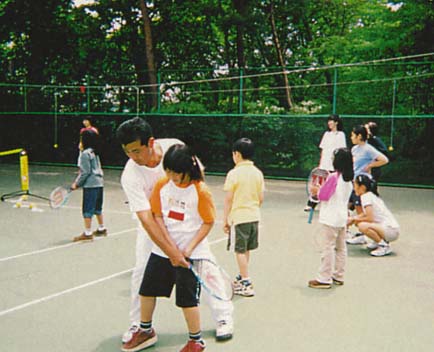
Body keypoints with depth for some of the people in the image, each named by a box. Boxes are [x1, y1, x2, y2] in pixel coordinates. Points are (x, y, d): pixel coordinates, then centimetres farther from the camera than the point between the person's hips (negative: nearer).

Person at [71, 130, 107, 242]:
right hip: (99, 183, 9)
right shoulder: (95, 153, 12)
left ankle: (87, 233, -1)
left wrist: (77, 184, -5)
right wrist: (78, 181, 16)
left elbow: (86, 172, -15)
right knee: (97, 208, 19)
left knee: (87, 210, -3)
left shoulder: (85, 154, -13)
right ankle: (101, 229, 29)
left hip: (90, 185, -9)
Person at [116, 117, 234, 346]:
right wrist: (171, 252, -42)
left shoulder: (174, 146, -23)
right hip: (152, 223, -1)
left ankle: (223, 316, 17)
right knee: (142, 271, -6)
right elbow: (146, 219, -35)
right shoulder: (130, 176, -29)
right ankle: (137, 325, 15)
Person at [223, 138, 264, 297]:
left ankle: (246, 284, 4)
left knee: (241, 251, 2)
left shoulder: (233, 173, -12)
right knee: (246, 249, 19)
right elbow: (261, 198, 6)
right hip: (254, 216, 6)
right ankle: (242, 277, 35)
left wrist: (225, 219, -3)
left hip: (239, 217, -6)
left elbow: (228, 199, -11)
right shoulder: (258, 173, 3)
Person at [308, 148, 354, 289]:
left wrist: (317, 190, 5)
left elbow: (323, 195, -14)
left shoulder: (333, 177, -17)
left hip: (330, 219, -8)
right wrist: (321, 190, 15)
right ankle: (338, 276, 23)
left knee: (327, 248, -4)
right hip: (342, 217, 9)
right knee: (341, 247, 14)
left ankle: (324, 279, 0)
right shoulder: (349, 179, 8)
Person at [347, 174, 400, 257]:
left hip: (391, 230, -10)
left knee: (362, 226, -29)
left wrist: (356, 219, -5)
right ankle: (378, 241, 16)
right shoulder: (371, 195, 14)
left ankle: (384, 246, -13)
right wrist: (352, 218, 13)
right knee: (359, 222, 14)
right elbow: (366, 214, 24)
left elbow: (370, 218, -21)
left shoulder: (366, 196, -14)